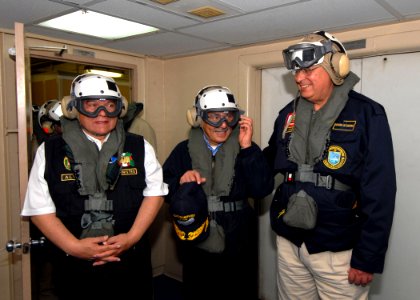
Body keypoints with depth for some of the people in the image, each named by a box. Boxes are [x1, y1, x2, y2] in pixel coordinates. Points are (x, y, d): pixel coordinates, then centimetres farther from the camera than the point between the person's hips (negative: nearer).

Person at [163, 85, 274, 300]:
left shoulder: (245, 149, -3)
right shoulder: (184, 151, -1)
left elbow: (262, 190, -15)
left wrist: (247, 148, -20)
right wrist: (180, 182, -21)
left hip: (238, 247, 0)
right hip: (196, 247, 0)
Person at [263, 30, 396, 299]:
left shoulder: (367, 115, -10)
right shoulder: (288, 115, 5)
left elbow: (379, 192, -13)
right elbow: (269, 163, 15)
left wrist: (368, 258, -13)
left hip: (339, 250, -4)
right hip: (289, 243, 5)